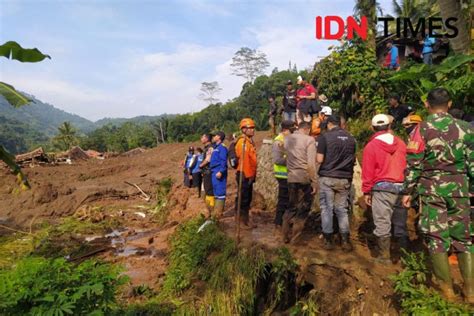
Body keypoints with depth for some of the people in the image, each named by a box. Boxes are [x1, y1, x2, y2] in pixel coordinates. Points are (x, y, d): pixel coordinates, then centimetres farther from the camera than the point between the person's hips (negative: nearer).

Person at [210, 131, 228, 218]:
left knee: (219, 191, -8)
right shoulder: (216, 147, 20)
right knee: (215, 191, 13)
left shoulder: (222, 147, -9)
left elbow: (223, 161, -18)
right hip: (214, 172, 10)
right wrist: (211, 170, 24)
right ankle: (216, 211, 21)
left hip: (218, 172, -10)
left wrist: (221, 171, -26)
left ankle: (219, 212, -6)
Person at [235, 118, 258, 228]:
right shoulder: (243, 142, -15)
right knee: (242, 199, -2)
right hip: (244, 175, -10)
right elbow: (244, 160, -21)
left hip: (249, 175, 10)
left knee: (248, 199, 15)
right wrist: (248, 175, -20)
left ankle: (246, 220, 25)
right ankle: (241, 222, 7)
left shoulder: (250, 142, 16)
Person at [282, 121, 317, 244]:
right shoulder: (309, 140, -9)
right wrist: (314, 181, -9)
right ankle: (295, 236, 14)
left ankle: (286, 235, 21)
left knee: (292, 206, 17)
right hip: (305, 178, -5)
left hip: (291, 178, 5)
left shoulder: (287, 139, 7)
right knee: (304, 207, 11)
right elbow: (311, 163, -14)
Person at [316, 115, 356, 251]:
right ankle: (345, 240, 14)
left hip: (327, 178, -3)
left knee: (327, 209, 5)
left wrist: (316, 157, 10)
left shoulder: (325, 136, -8)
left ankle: (328, 240, 10)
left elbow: (319, 159, -11)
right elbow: (353, 159, 13)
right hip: (345, 179, 4)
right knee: (342, 209, 12)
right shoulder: (350, 138, 6)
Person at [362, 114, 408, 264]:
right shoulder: (401, 143, 6)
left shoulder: (371, 146, -6)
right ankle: (404, 252, 26)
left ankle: (384, 256, 9)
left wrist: (366, 191, 0)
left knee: (382, 223, 3)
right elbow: (406, 165, 8)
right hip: (401, 186, 5)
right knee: (400, 222, 16)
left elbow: (367, 172, -6)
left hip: (382, 187, -5)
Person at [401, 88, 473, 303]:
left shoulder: (422, 129, -5)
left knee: (437, 237, 5)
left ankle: (447, 288, 13)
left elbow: (413, 164, -6)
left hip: (432, 188, -3)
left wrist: (408, 191, 1)